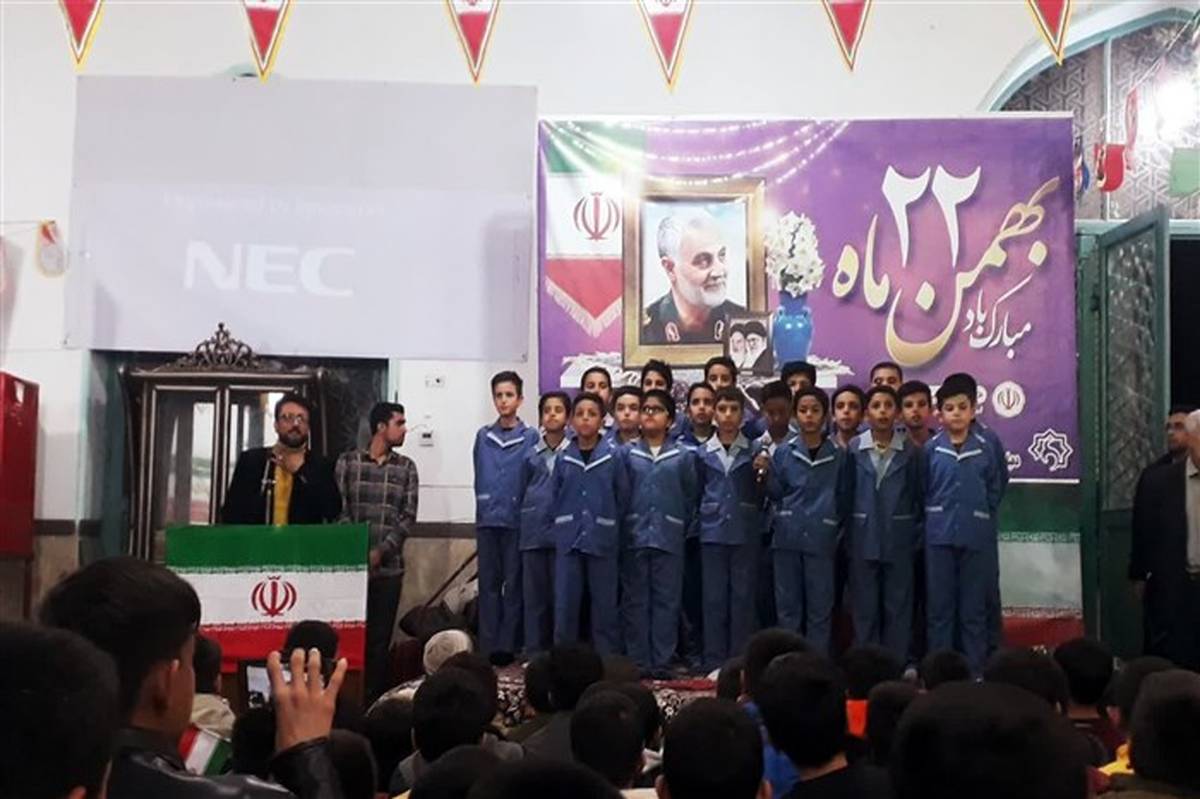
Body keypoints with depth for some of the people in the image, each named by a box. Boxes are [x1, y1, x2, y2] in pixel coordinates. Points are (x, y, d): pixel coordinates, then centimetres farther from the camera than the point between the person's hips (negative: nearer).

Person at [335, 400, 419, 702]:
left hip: (389, 566, 1)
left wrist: (381, 551, -10)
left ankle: (374, 698, 9)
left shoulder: (406, 467, 9)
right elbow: (339, 510, -2)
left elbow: (408, 516, 2)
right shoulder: (348, 461, 4)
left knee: (380, 637, 3)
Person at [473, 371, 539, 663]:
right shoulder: (483, 436, 8)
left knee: (513, 584, 2)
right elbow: (479, 478, 13)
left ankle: (507, 645, 7)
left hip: (517, 520, -3)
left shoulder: (530, 438, -1)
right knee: (488, 584, 6)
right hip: (487, 519, 3)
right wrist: (483, 509, 9)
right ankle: (488, 646, 11)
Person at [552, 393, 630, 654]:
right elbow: (555, 496, 10)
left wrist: (609, 526, 3)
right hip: (568, 540, 2)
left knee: (604, 604, 5)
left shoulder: (614, 455, -3)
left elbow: (623, 496, 1)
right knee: (565, 603, 4)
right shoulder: (563, 457, 3)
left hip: (602, 539, -2)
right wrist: (562, 527, 5)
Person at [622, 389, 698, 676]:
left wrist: (683, 529, 3)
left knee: (666, 601, 2)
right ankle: (637, 662, 10)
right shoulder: (628, 454, 5)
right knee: (635, 601, 4)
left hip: (669, 539, 0)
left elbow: (691, 496, 7)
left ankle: (661, 662, 8)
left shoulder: (683, 456, 5)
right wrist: (624, 527, 1)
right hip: (635, 537, 0)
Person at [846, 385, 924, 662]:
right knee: (864, 606, 6)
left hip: (899, 539, 0)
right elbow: (845, 493, 3)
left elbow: (919, 495, 3)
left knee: (898, 605, 5)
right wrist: (846, 532, 0)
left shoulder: (910, 451, 0)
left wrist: (916, 531, -1)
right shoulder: (853, 449, 0)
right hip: (863, 538, 0)